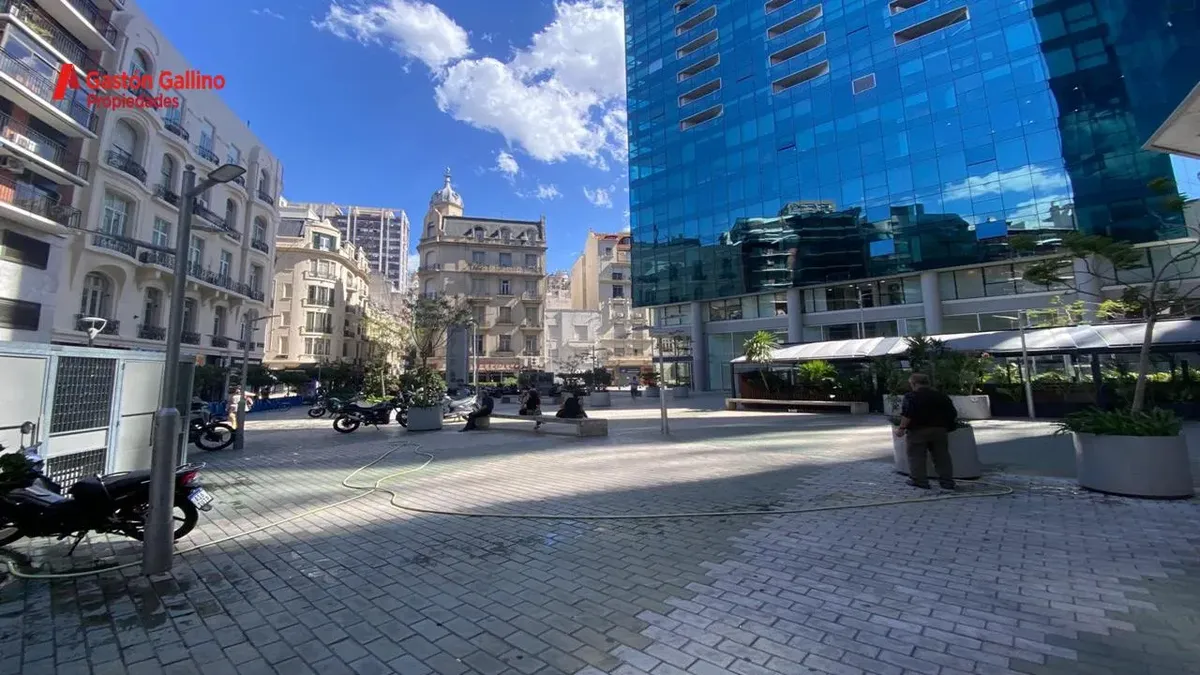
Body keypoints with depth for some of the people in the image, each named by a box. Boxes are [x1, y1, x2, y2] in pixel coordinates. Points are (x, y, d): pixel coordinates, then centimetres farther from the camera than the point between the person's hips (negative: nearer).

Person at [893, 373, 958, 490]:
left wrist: (901, 428, -14)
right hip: (940, 430, 6)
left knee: (916, 456, 2)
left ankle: (919, 481, 2)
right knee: (942, 456, 12)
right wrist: (948, 426, 25)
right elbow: (953, 414, 13)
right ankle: (947, 481, 15)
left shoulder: (911, 396, -12)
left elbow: (907, 414, -20)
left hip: (918, 430, -6)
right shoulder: (942, 396, 10)